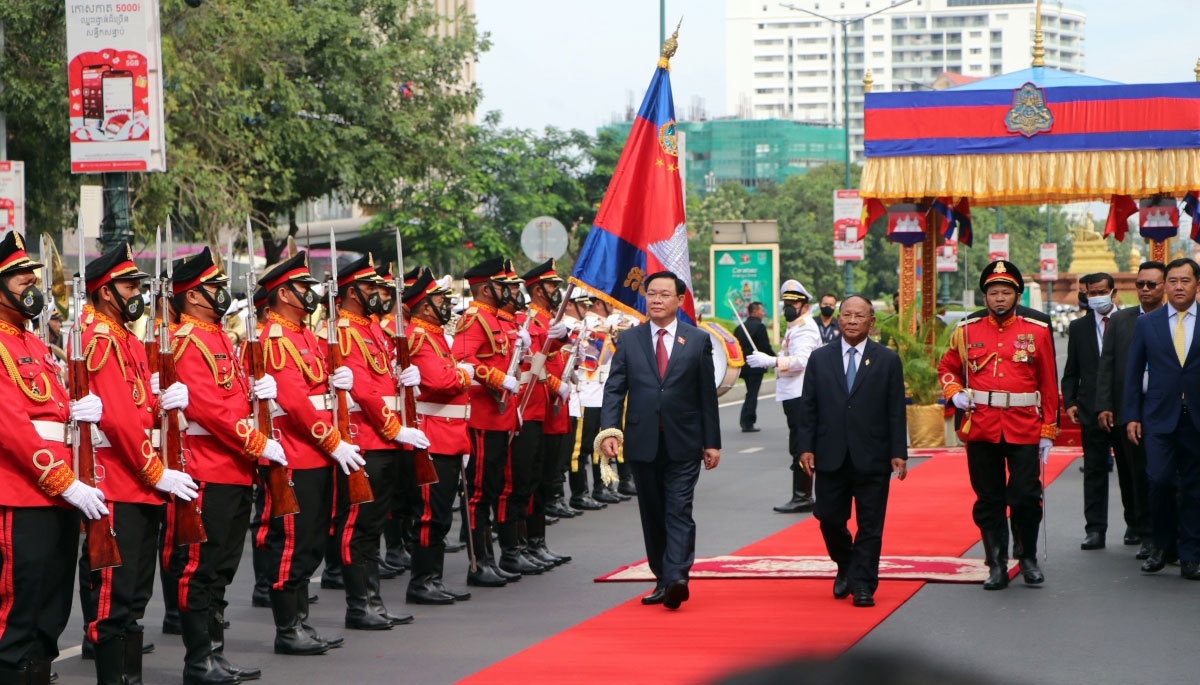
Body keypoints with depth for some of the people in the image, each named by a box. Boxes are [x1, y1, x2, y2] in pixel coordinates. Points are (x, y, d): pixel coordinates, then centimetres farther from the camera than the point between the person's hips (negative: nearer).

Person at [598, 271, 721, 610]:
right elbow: (614, 388, 2)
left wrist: (712, 442, 2)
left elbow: (707, 394, 5)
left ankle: (676, 577, -21)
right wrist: (609, 428, -13)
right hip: (643, 443, 2)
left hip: (683, 444, -2)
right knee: (652, 515, 8)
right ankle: (663, 580, 15)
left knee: (679, 512, -12)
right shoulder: (629, 340, 8)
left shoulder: (698, 340, 5)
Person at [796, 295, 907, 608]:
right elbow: (808, 406, 7)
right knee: (829, 518, 4)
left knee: (869, 524, 0)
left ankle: (863, 586, 5)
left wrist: (899, 453, -4)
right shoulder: (820, 358, 8)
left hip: (872, 458, -2)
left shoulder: (888, 360, 4)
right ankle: (845, 568, 29)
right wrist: (806, 447, -1)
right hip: (831, 456, 2)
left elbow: (896, 411, 2)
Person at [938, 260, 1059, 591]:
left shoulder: (1037, 332, 4)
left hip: (1024, 429, -1)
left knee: (1026, 497, -2)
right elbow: (947, 368, 19)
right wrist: (954, 393, -2)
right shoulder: (966, 332, 6)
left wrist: (1048, 430, 1)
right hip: (981, 429, 1)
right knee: (988, 501, 5)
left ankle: (1028, 558, 18)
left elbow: (1049, 384, 5)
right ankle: (997, 566, 13)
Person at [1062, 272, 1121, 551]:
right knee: (1094, 471, 3)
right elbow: (1071, 372, 11)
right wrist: (1069, 402, -3)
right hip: (1092, 410, 2)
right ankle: (1095, 530, 5)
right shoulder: (1078, 328, 9)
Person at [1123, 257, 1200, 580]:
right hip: (1159, 417, 0)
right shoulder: (1146, 323, 7)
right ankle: (1163, 545, 8)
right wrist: (1132, 416, 4)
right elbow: (1133, 372, 9)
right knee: (1160, 480, -11)